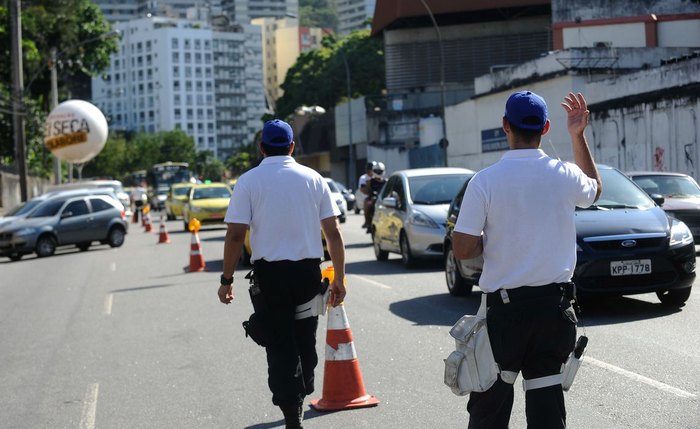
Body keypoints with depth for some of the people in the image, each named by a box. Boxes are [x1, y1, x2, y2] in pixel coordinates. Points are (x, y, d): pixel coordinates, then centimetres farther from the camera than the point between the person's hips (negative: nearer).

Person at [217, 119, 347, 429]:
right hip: (308, 269, 2)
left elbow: (235, 235, -9)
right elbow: (334, 233, 1)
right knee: (305, 339, 18)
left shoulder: (249, 181, -3)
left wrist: (226, 280, -2)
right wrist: (339, 279, 6)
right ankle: (299, 397, 31)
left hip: (269, 270, -2)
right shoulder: (314, 179, 4)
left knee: (280, 342, 4)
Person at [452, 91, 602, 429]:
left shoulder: (485, 181, -11)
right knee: (547, 398, 10)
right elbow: (595, 190, 22)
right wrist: (578, 135, 20)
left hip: (504, 308, -2)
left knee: (491, 401, 8)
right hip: (554, 304, 3)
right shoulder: (565, 176, -3)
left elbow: (463, 250, -12)